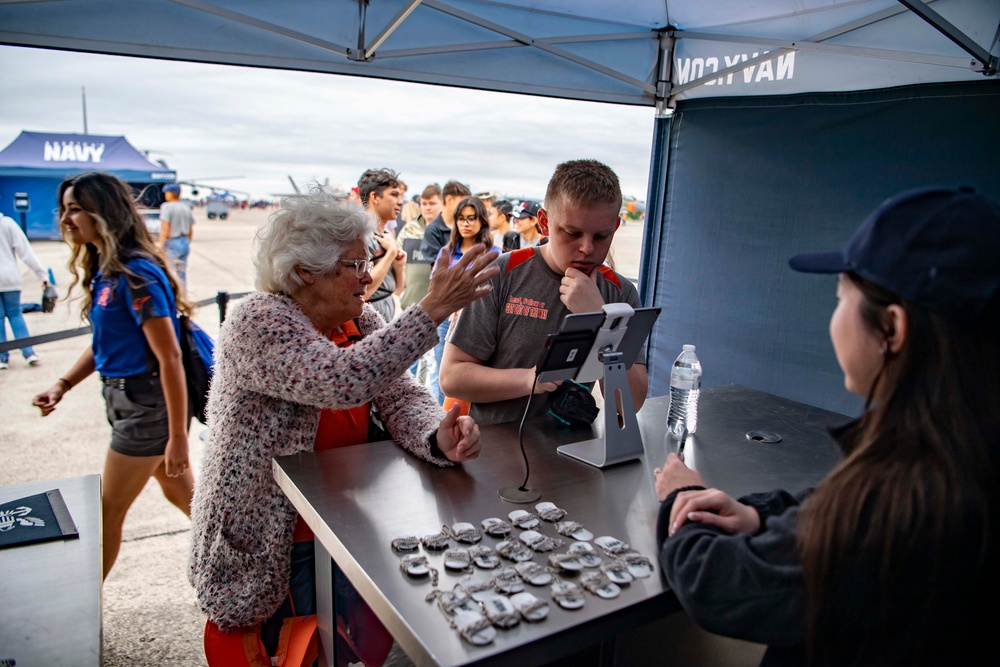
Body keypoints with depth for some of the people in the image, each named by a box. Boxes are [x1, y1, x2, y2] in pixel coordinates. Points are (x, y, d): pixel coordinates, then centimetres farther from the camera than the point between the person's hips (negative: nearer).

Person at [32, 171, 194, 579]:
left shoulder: (136, 274, -21)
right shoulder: (103, 270, 7)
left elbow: (169, 357, -22)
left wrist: (178, 436, -21)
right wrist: (63, 384, 4)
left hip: (148, 404, -9)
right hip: (126, 399, 9)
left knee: (108, 511, 6)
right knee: (181, 492, 19)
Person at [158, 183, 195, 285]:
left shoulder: (167, 207, -9)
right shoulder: (186, 208, 12)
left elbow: (165, 228, -17)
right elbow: (191, 231, 15)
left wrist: (160, 244, -15)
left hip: (172, 243, -7)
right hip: (185, 243, 7)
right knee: (182, 272, 12)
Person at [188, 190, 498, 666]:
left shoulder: (361, 321, 3)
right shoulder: (256, 323, -18)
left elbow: (402, 398, -5)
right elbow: (343, 382, -34)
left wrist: (438, 437, -26)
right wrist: (432, 310, -32)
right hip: (272, 544, -6)